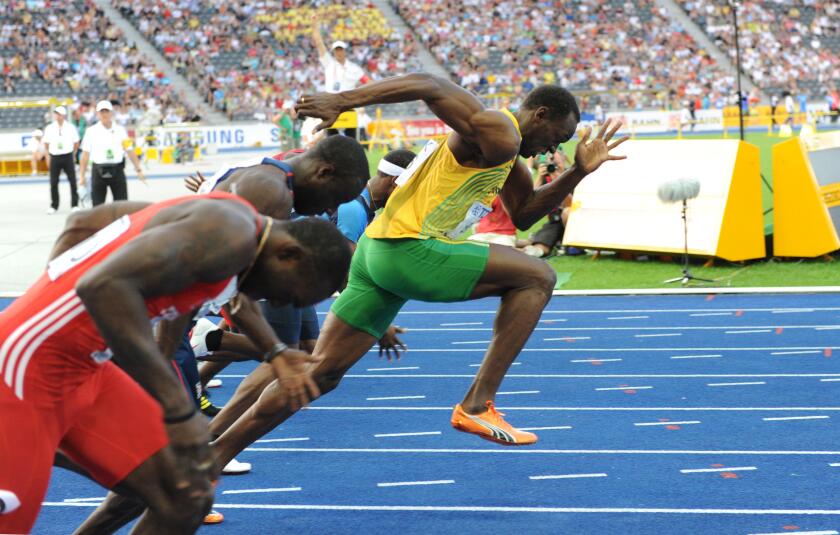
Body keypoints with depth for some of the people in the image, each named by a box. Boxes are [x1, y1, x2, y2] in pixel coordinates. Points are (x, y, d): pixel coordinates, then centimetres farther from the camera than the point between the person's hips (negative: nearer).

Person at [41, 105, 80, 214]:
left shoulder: (71, 128, -2)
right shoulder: (49, 128, 0)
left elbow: (76, 142, 9)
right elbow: (46, 143, 11)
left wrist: (72, 154, 10)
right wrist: (48, 156, 11)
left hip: (68, 157, -1)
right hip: (55, 157, 1)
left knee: (73, 181, 1)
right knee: (53, 183, 3)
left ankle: (74, 205, 12)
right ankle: (54, 206, 16)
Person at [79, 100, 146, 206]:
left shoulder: (120, 130, 5)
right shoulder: (91, 131, 0)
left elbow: (130, 151, 8)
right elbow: (85, 154, 0)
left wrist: (138, 170, 3)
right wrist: (81, 176, -4)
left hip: (117, 170, 1)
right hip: (99, 171, -1)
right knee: (97, 206, 2)